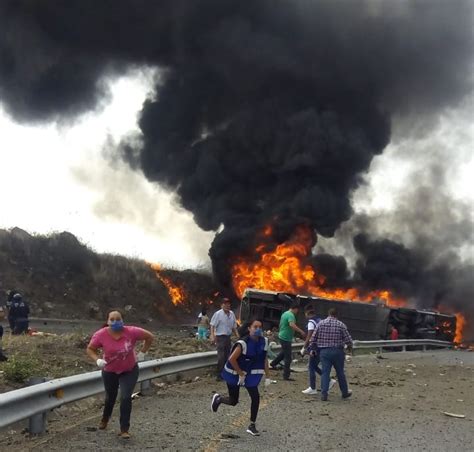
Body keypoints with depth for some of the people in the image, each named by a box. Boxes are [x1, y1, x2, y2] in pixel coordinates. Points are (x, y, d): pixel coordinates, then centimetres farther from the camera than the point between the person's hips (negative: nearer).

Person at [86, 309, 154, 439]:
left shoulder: (132, 332, -25)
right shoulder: (101, 335, -24)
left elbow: (149, 337, -9)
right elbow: (90, 349, -8)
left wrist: (142, 353, -10)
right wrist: (97, 360, -25)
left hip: (129, 371, -1)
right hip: (109, 371, 2)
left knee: (125, 398, -15)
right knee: (110, 397, 21)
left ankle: (124, 429, -2)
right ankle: (105, 419, 52)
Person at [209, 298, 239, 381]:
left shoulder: (232, 314, 9)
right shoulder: (218, 314, -10)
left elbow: (234, 327, 18)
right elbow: (212, 326, -12)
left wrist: (238, 336, 13)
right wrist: (212, 336, -22)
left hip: (228, 337, 7)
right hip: (220, 337, -7)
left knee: (227, 356, 12)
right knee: (221, 357, -10)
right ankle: (219, 375, -3)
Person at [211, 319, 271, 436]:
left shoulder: (263, 342, -8)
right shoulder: (243, 343, -27)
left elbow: (264, 360, 3)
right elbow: (231, 359, -26)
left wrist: (267, 377, 1)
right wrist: (241, 374, -19)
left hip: (250, 374, 5)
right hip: (234, 374, -5)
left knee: (256, 397, -8)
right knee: (233, 401, 6)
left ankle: (252, 425, 8)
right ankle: (218, 398, 40)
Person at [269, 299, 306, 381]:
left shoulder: (285, 313, 10)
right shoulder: (291, 315, -20)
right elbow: (292, 325, -40)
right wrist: (301, 331, -38)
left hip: (281, 336, 10)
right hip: (286, 338, -10)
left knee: (284, 352, 31)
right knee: (288, 358, -3)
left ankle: (273, 363, 42)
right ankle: (286, 376, 1)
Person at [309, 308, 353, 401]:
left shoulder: (321, 323, -1)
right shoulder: (341, 325, -5)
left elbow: (313, 338, 0)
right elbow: (348, 339, -4)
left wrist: (312, 349, 12)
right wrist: (350, 347, 16)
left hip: (324, 351, 1)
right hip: (337, 351, -1)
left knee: (325, 372, 3)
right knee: (340, 373, 12)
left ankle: (324, 394, -2)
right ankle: (345, 392, 26)